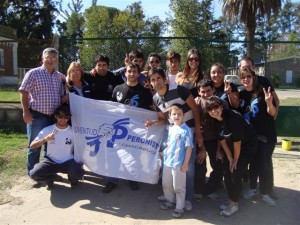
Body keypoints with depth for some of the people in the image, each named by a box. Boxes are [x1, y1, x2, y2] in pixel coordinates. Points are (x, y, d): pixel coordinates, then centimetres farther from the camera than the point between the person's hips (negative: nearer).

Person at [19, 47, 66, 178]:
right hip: (37, 116, -5)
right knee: (35, 147, 3)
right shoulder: (33, 73, -6)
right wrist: (26, 112, -14)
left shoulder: (60, 77, 9)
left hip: (54, 117, 5)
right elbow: (24, 94, -8)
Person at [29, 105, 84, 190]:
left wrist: (79, 162, -5)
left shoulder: (73, 132, -5)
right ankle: (50, 178, 10)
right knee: (34, 174, -26)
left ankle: (72, 178, 10)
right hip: (51, 161, 1)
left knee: (79, 173, -31)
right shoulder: (47, 130, -7)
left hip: (68, 162, 0)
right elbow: (32, 146, -8)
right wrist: (45, 139, -25)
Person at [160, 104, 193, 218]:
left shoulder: (186, 130, -17)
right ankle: (170, 201, 41)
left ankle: (179, 208, 23)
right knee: (166, 184, 20)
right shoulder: (171, 128, 5)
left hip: (179, 164, -7)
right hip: (167, 162, 7)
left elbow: (189, 147, -17)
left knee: (178, 187, 6)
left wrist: (185, 163, -17)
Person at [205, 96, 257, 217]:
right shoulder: (215, 121, -11)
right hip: (232, 146, 7)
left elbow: (237, 141, -25)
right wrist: (230, 159, -4)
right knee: (227, 173, 5)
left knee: (236, 174, -9)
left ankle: (234, 204, 9)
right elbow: (222, 140, -3)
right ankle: (231, 201, 23)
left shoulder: (233, 117, -32)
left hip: (247, 145, -7)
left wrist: (236, 159, -13)